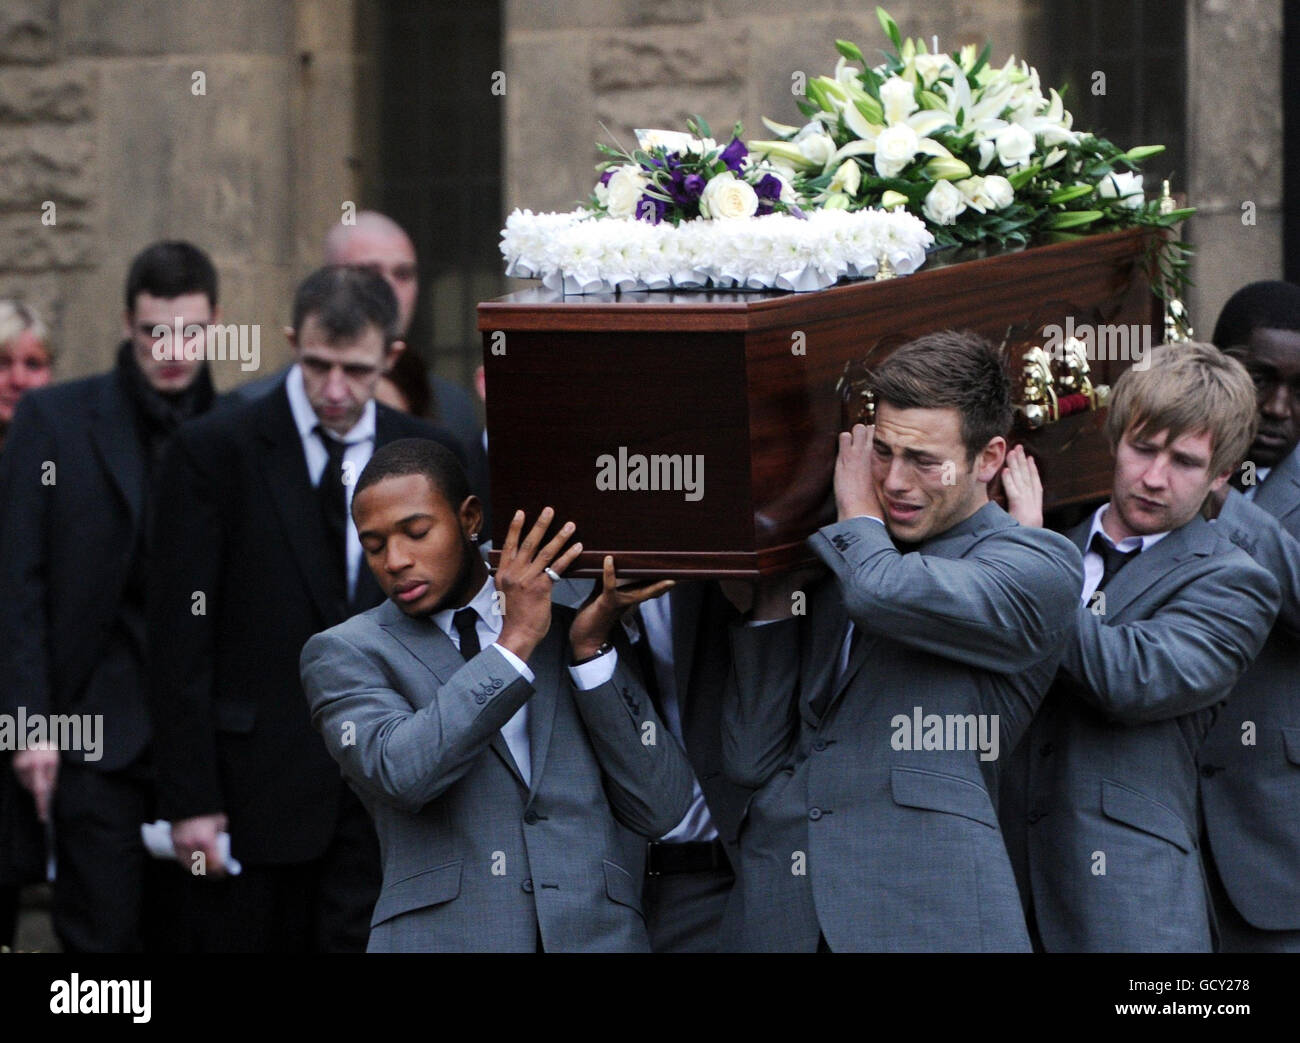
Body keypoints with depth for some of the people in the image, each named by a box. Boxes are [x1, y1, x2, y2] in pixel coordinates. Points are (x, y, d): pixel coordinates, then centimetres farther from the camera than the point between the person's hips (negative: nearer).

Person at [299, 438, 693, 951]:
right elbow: (400, 772, -12)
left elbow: (659, 810, 7)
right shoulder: (344, 654, 8)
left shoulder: (568, 633, 14)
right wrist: (517, 641, -8)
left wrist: (591, 648, 0)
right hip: (441, 935, -2)